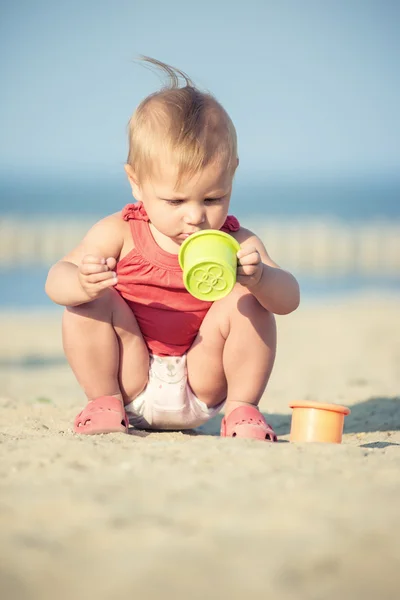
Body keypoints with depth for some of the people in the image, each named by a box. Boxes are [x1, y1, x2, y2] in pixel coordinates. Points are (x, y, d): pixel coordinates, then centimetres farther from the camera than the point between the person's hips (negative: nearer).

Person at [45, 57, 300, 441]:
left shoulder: (236, 245, -10)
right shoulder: (120, 233, -10)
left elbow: (288, 300, -20)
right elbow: (56, 280, -16)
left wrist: (257, 277, -44)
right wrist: (82, 283, -43)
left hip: (201, 386, 0)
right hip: (131, 381, 1)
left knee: (247, 302, -22)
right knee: (90, 301, -21)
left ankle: (242, 409, -7)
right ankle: (105, 403, -3)